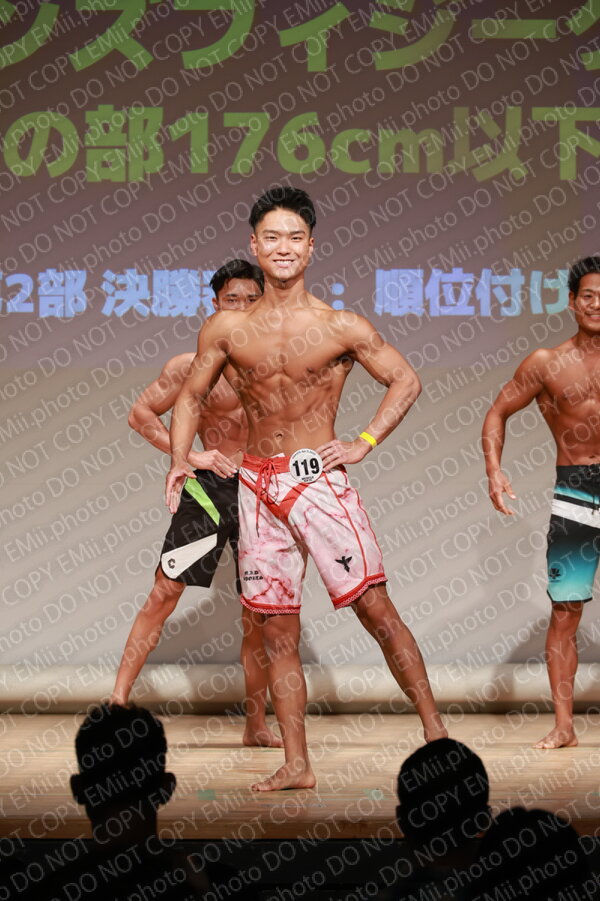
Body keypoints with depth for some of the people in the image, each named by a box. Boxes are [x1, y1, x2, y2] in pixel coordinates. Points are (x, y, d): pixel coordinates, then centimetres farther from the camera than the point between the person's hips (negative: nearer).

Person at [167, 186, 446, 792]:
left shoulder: (341, 328, -1)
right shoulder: (226, 330, 5)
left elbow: (406, 381, 7)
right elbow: (190, 398, 15)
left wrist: (365, 442, -2)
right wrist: (180, 459, -1)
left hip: (318, 476, -3)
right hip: (257, 485, 3)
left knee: (374, 606, -11)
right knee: (277, 631, 5)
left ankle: (435, 730, -2)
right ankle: (296, 765, 11)